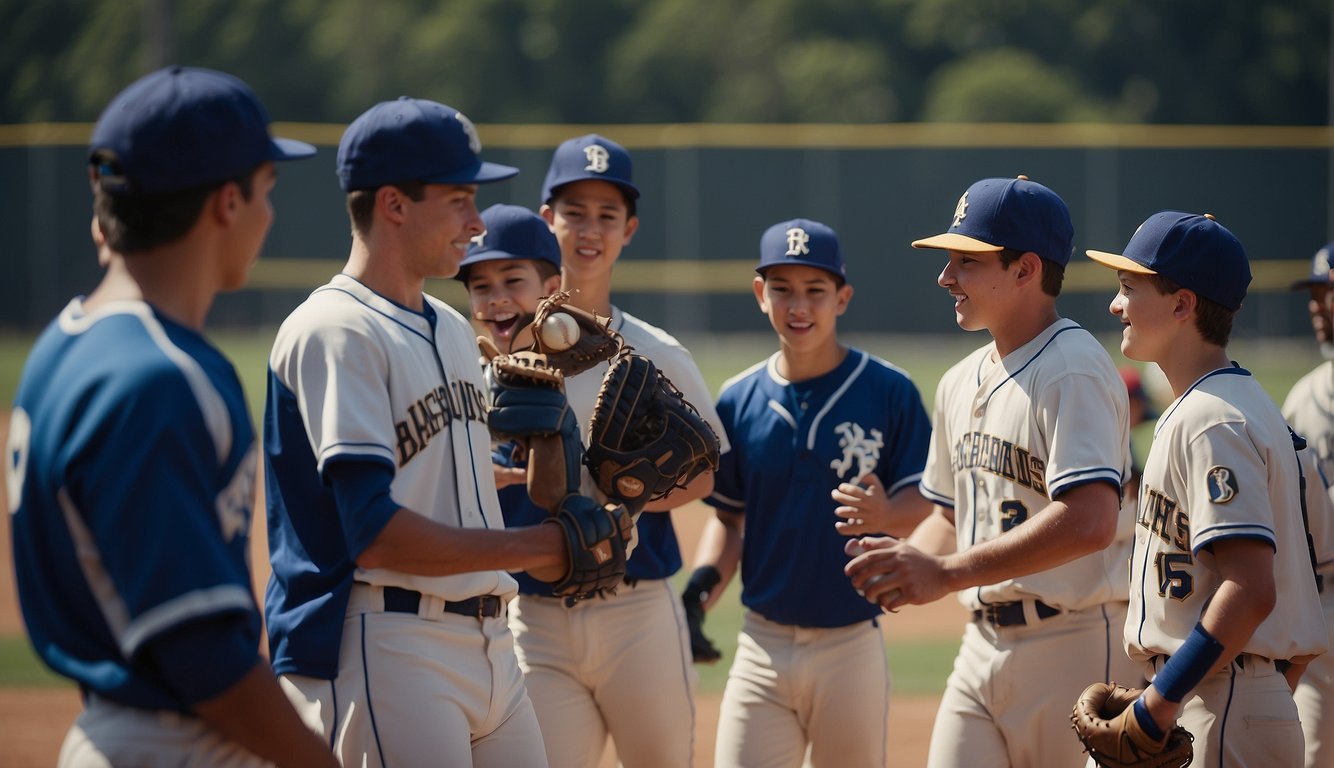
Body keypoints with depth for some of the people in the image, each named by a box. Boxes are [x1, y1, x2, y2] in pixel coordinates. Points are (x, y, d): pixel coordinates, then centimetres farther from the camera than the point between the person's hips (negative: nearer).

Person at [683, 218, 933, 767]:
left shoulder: (889, 393, -3)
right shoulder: (738, 402, 6)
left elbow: (929, 508, -5)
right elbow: (727, 516, 14)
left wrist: (883, 514, -26)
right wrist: (702, 586, -4)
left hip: (852, 647, -2)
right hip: (763, 648, 2)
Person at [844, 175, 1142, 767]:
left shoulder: (1073, 373, -14)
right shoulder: (961, 383, 14)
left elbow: (1090, 521, -27)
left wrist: (948, 572, -28)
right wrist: (907, 561, 1)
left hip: (1075, 649, -8)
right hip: (983, 646, 8)